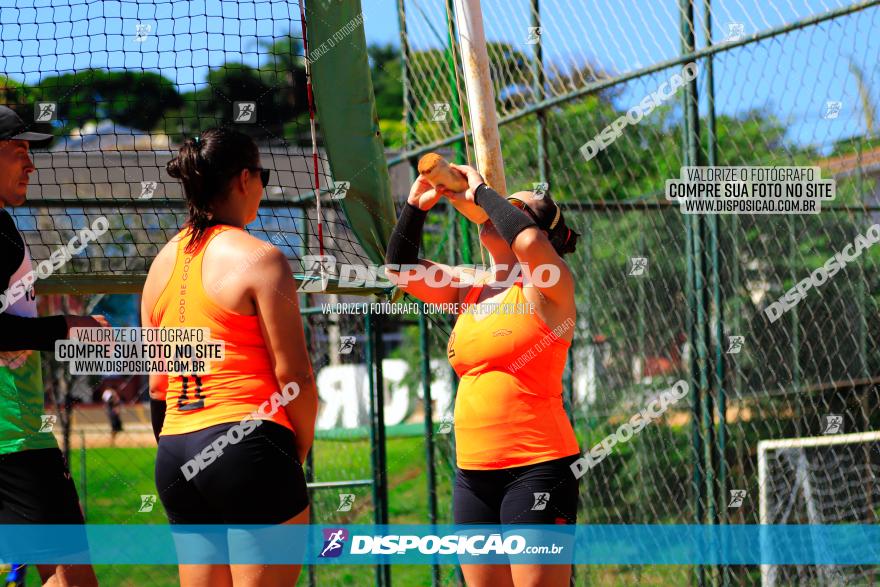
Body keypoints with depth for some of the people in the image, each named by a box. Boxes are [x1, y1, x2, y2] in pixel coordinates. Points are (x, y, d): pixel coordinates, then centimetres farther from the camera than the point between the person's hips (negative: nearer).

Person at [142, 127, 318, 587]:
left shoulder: (163, 261, 14)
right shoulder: (258, 258, -7)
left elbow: (156, 382, 16)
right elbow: (294, 374, -10)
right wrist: (300, 450, 2)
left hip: (174, 454, 7)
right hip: (246, 445, -7)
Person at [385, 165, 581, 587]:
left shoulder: (546, 286, -4)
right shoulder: (472, 289, 16)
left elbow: (530, 240, -25)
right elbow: (401, 269, 18)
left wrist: (482, 191, -11)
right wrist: (416, 206, 6)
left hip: (536, 467, -7)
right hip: (473, 471, 7)